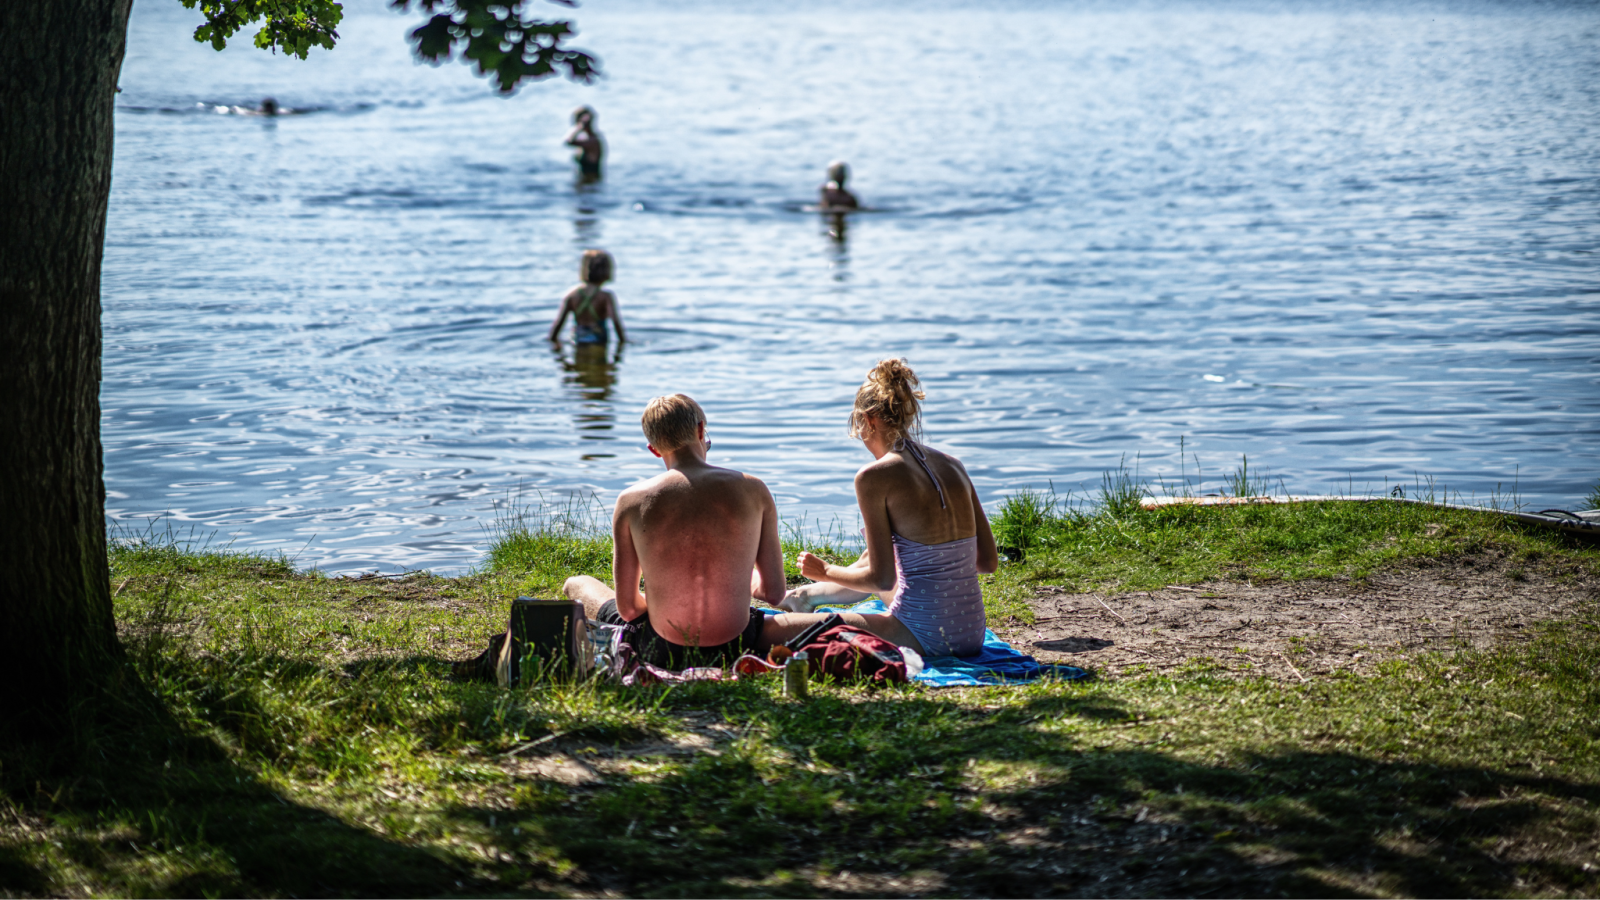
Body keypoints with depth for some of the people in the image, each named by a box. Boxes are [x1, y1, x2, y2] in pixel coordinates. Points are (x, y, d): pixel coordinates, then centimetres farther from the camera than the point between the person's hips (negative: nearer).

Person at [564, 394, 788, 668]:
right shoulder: (753, 490, -8)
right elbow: (775, 593, -3)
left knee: (577, 584, 29)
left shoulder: (632, 502, -10)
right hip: (736, 651, 1)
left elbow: (627, 608, -5)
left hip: (662, 654, -1)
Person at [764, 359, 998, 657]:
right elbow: (988, 560, 12)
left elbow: (882, 579, -10)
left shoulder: (874, 476, -11)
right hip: (971, 634, 8)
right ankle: (806, 595, 62)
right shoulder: (953, 465, 8)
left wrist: (825, 571, 8)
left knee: (773, 630, -1)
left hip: (924, 636, -8)